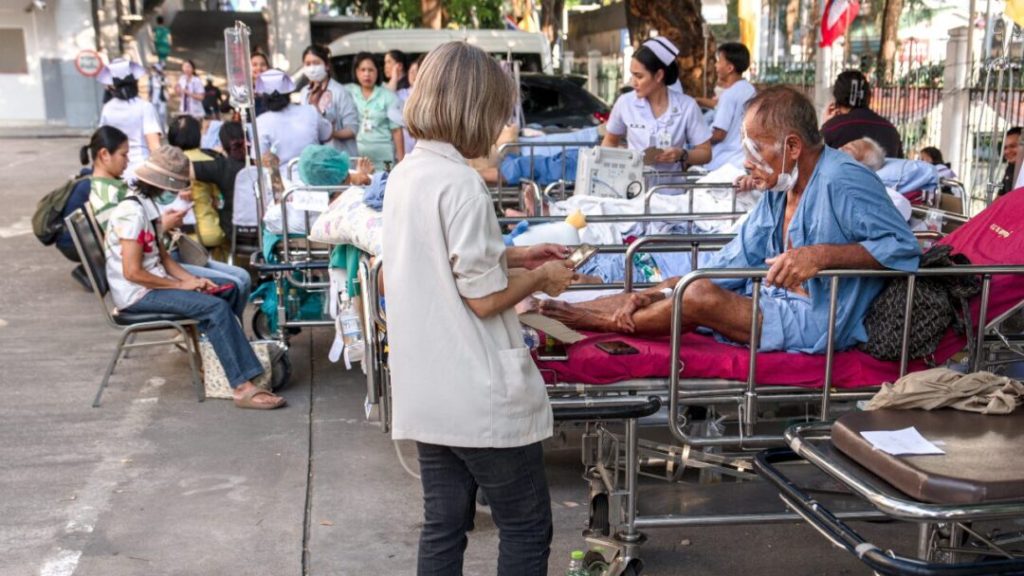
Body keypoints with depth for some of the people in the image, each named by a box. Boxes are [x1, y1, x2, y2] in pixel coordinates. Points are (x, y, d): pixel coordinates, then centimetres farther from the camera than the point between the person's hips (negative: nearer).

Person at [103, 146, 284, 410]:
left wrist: (193, 279, -1)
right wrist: (180, 285, -15)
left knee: (228, 291, 8)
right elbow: (132, 272, -24)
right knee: (216, 307, -23)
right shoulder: (132, 213, -20)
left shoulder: (146, 207, 11)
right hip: (136, 296, -10)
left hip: (153, 284, 10)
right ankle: (243, 388, -23)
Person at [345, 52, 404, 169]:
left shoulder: (388, 96, 2)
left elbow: (396, 130, 0)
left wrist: (401, 159, -4)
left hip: (383, 159, -2)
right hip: (355, 158, 2)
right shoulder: (348, 92, 7)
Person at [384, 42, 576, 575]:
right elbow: (484, 298, -19)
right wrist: (541, 277, -2)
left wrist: (510, 256, 14)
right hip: (479, 395, -8)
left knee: (443, 527, 16)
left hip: (427, 391, 8)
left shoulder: (404, 175, 8)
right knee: (526, 528, 8)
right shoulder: (460, 182, -19)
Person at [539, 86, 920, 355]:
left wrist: (823, 255, -32)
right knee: (677, 289, 0)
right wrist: (656, 294, -3)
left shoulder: (842, 181, -19)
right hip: (778, 304, 9)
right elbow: (735, 261, 8)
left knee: (699, 297, -19)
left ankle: (600, 321, -1)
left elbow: (903, 246, -22)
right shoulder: (779, 191, 9)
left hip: (817, 323, -9)